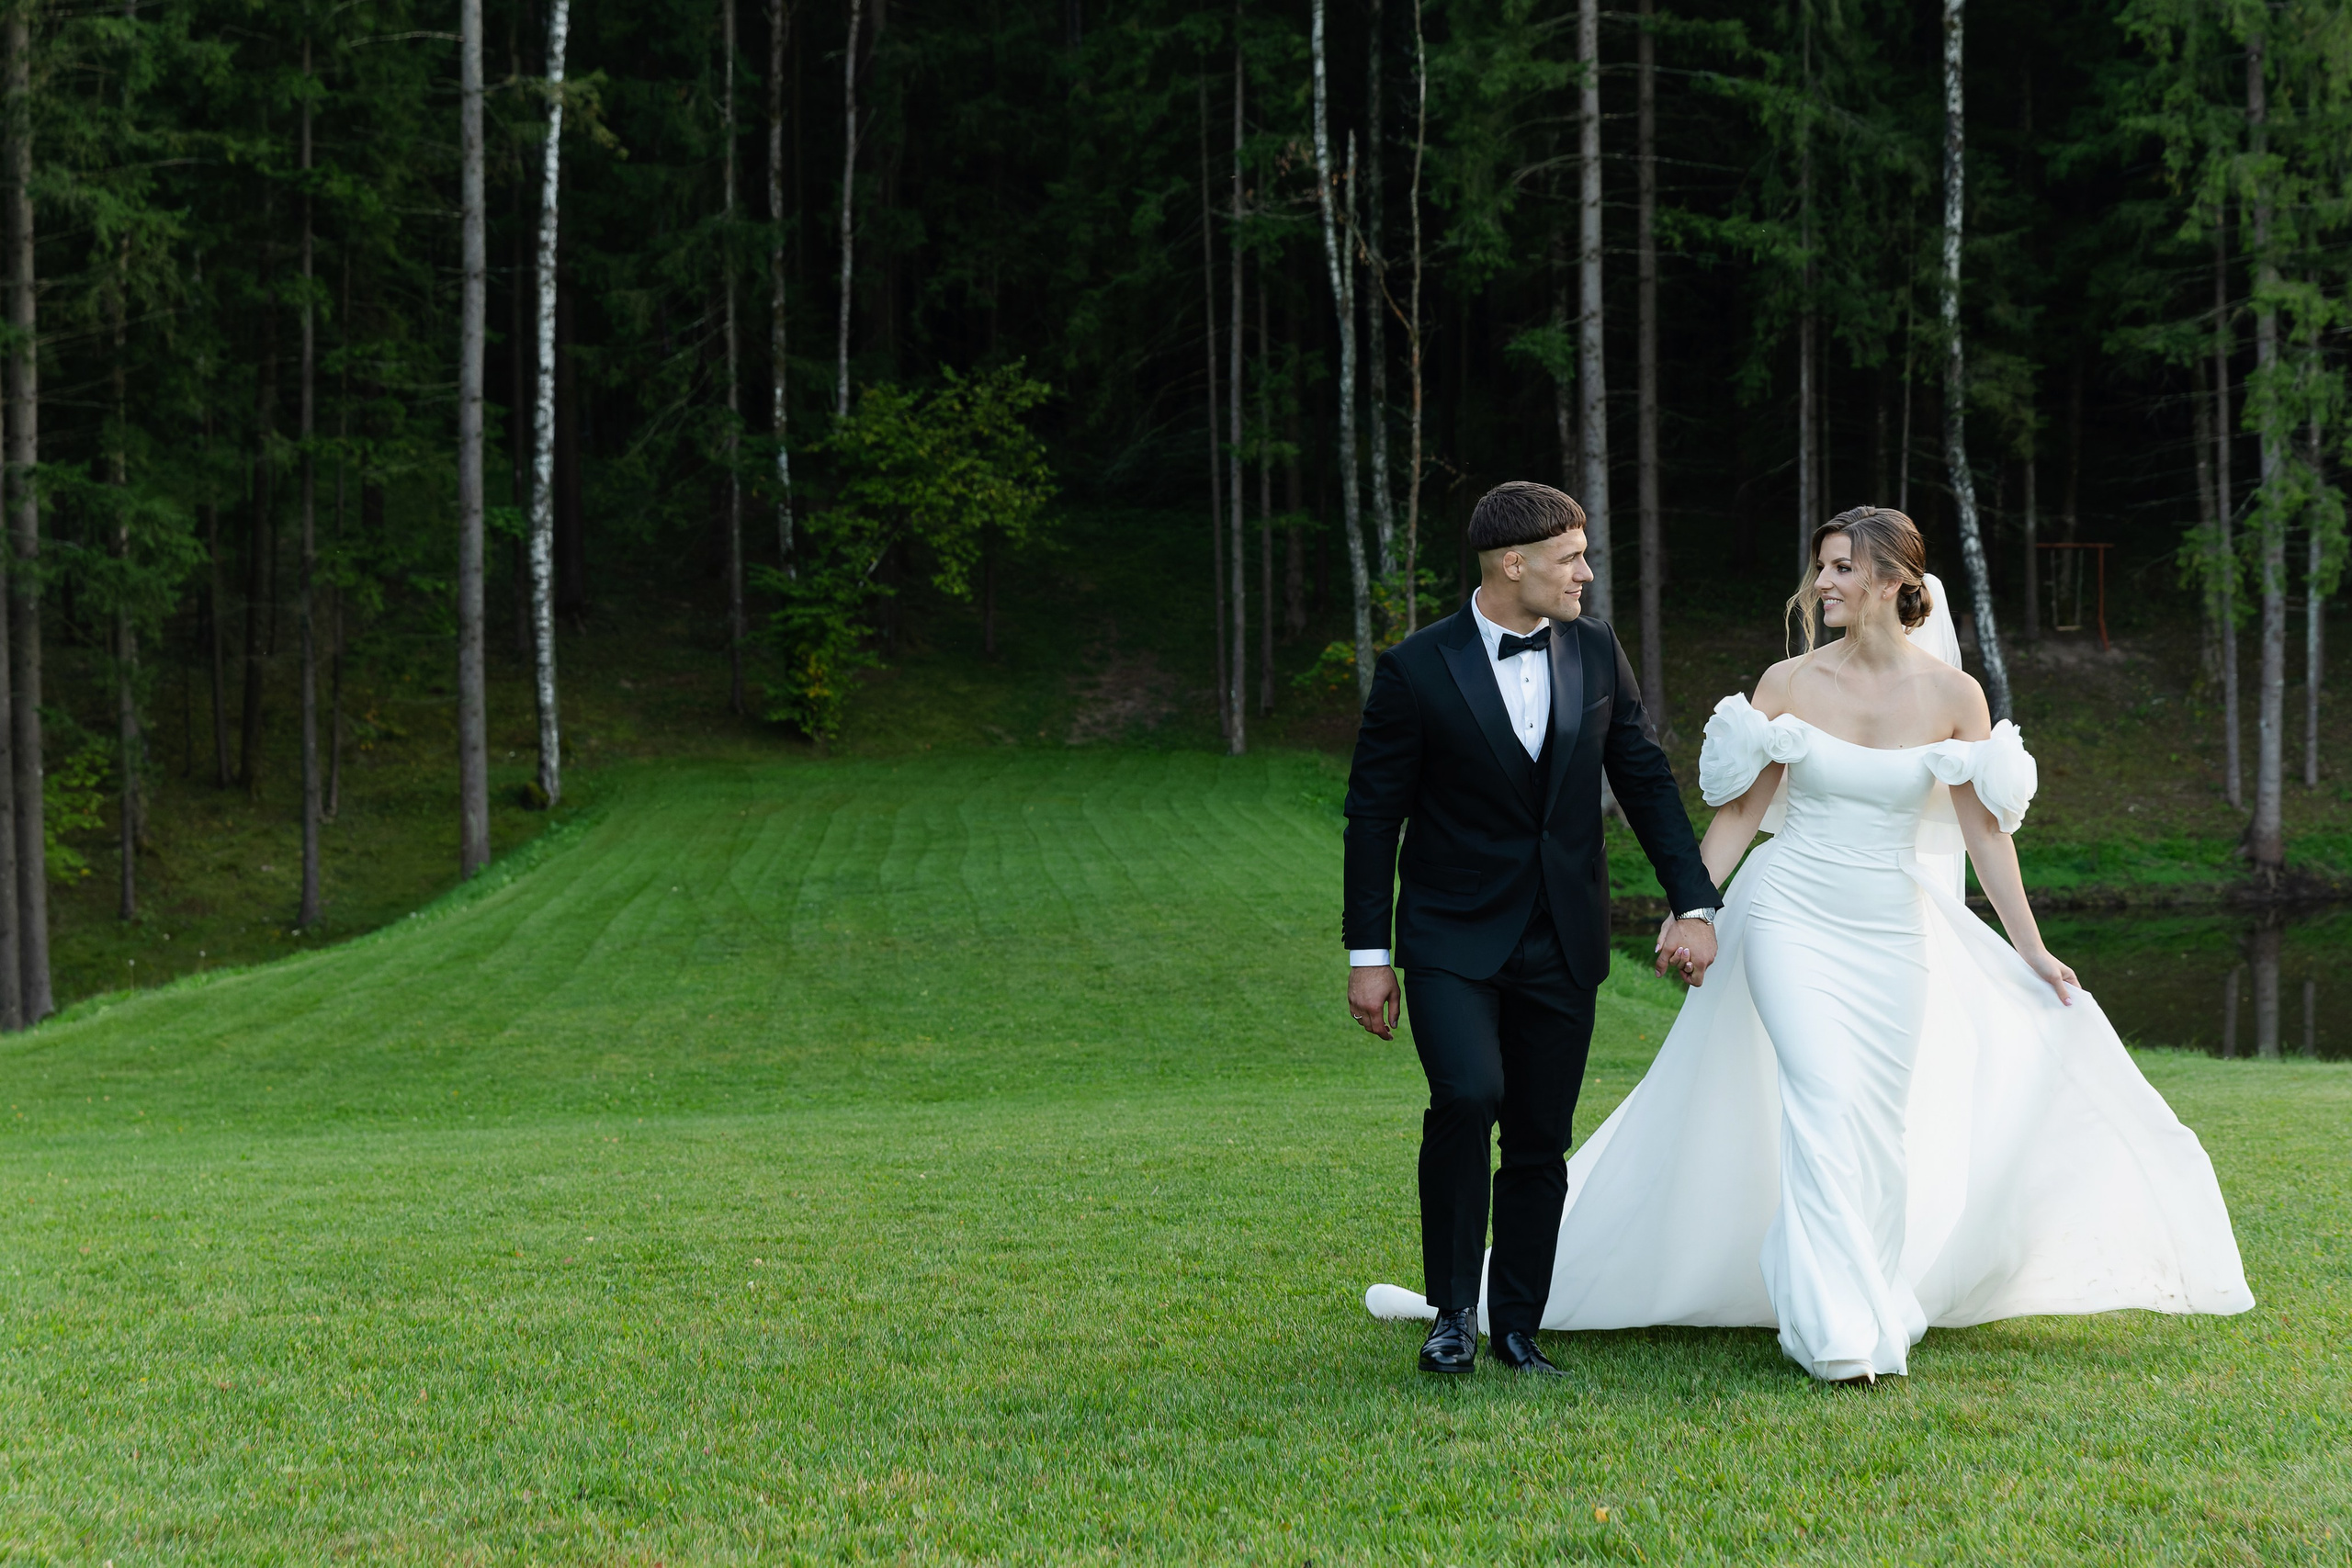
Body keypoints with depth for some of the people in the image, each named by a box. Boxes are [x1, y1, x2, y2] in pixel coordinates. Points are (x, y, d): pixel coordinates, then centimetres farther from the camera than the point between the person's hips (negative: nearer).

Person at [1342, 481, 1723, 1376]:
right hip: (1453, 937, -4)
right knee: (1467, 1097, -23)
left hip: (1562, 941, 4)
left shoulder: (1595, 651, 3)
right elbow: (1373, 815, -4)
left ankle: (1517, 1327, 20)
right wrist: (1368, 955, -5)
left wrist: (1695, 905, 1)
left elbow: (1645, 779, 9)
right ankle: (1454, 1309, -7)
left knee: (1540, 1143, 6)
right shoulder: (1418, 670, -10)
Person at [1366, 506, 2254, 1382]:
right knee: (1823, 1104, -14)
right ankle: (1837, 1330, -15)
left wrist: (2031, 951, 2)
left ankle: (1877, 1305, 20)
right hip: (1790, 914, -1)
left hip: (1890, 929, 1)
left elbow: (1983, 830, 2)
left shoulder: (1951, 696, -2)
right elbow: (1741, 807, 3)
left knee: (1881, 1119, 3)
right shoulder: (1790, 682, -2)